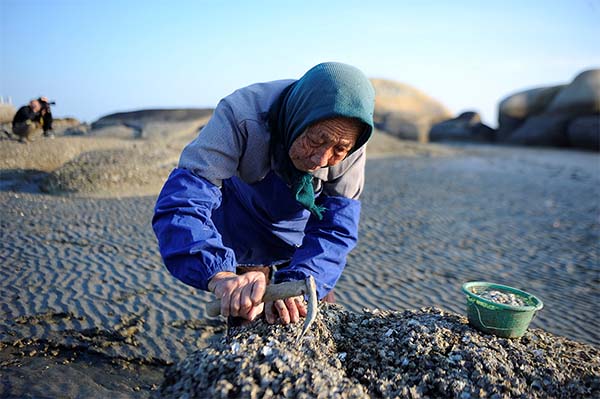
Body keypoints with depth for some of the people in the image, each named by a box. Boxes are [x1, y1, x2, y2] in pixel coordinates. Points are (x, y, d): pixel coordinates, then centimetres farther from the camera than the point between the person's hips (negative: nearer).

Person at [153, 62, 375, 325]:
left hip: (302, 244, 3)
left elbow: (335, 230, -28)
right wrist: (218, 274, -60)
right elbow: (181, 202, -44)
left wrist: (294, 284, -47)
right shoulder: (241, 116, -36)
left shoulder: (348, 144, -27)